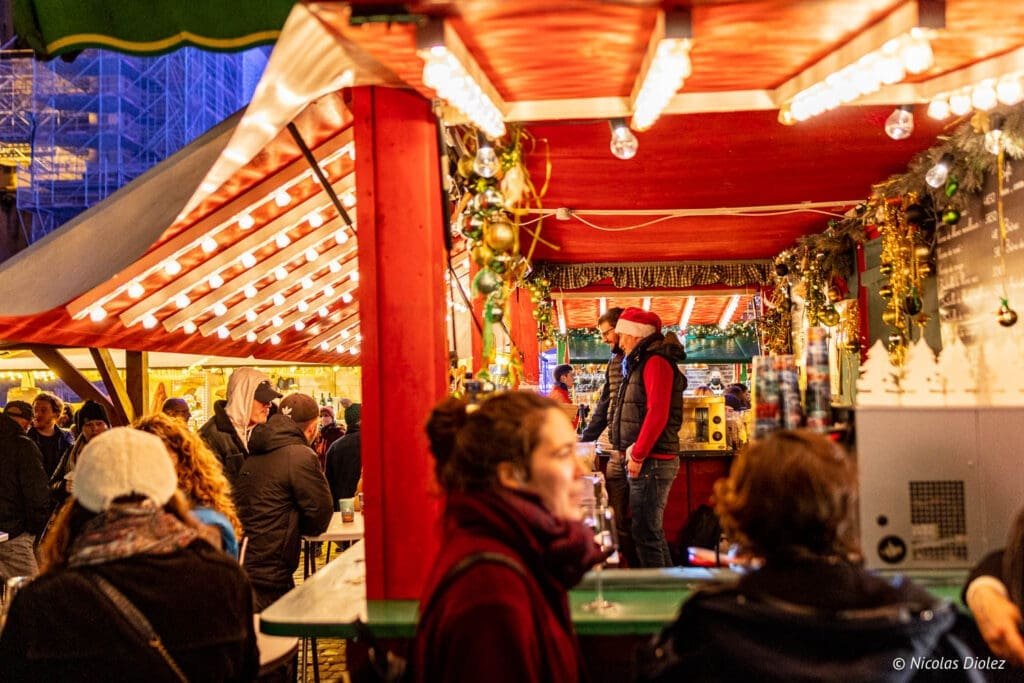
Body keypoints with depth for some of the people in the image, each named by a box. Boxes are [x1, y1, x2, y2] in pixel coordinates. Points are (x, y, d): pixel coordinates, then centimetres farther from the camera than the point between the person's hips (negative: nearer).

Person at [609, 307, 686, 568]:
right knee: (651, 529, 17)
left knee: (646, 533, -7)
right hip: (645, 460, 10)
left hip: (651, 461, -10)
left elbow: (657, 413, -21)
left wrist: (637, 455, -17)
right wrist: (628, 451, 12)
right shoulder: (642, 362, 19)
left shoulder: (656, 361, -12)